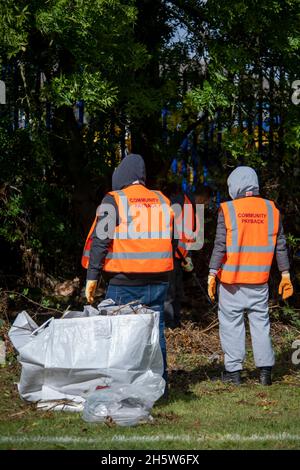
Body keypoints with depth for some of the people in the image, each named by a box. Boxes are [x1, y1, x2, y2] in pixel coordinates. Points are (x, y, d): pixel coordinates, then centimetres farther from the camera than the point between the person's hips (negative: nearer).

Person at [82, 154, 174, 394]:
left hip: (124, 282, -5)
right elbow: (172, 240, 18)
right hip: (158, 281, 5)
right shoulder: (163, 201, 11)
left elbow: (100, 241, -10)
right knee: (156, 331, 11)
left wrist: (92, 276, -7)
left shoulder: (114, 201, -5)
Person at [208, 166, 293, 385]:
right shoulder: (271, 209, 4)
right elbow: (280, 245, 7)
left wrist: (212, 274, -7)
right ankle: (265, 369, 6)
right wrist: (285, 274, 12)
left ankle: (234, 370, 5)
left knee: (231, 322, 5)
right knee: (260, 322, 11)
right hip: (260, 280, 3)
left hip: (232, 280, -3)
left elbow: (220, 246, -11)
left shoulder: (228, 210, -8)